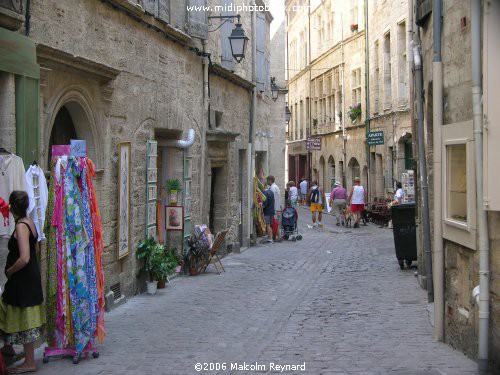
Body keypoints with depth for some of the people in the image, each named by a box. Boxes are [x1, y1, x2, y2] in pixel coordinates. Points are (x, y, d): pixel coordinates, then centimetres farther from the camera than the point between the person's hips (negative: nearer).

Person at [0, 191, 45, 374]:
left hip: (23, 280, -10)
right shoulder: (29, 222, 6)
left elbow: (24, 258, -29)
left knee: (24, 319, 0)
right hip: (30, 276, 10)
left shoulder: (21, 227, -22)